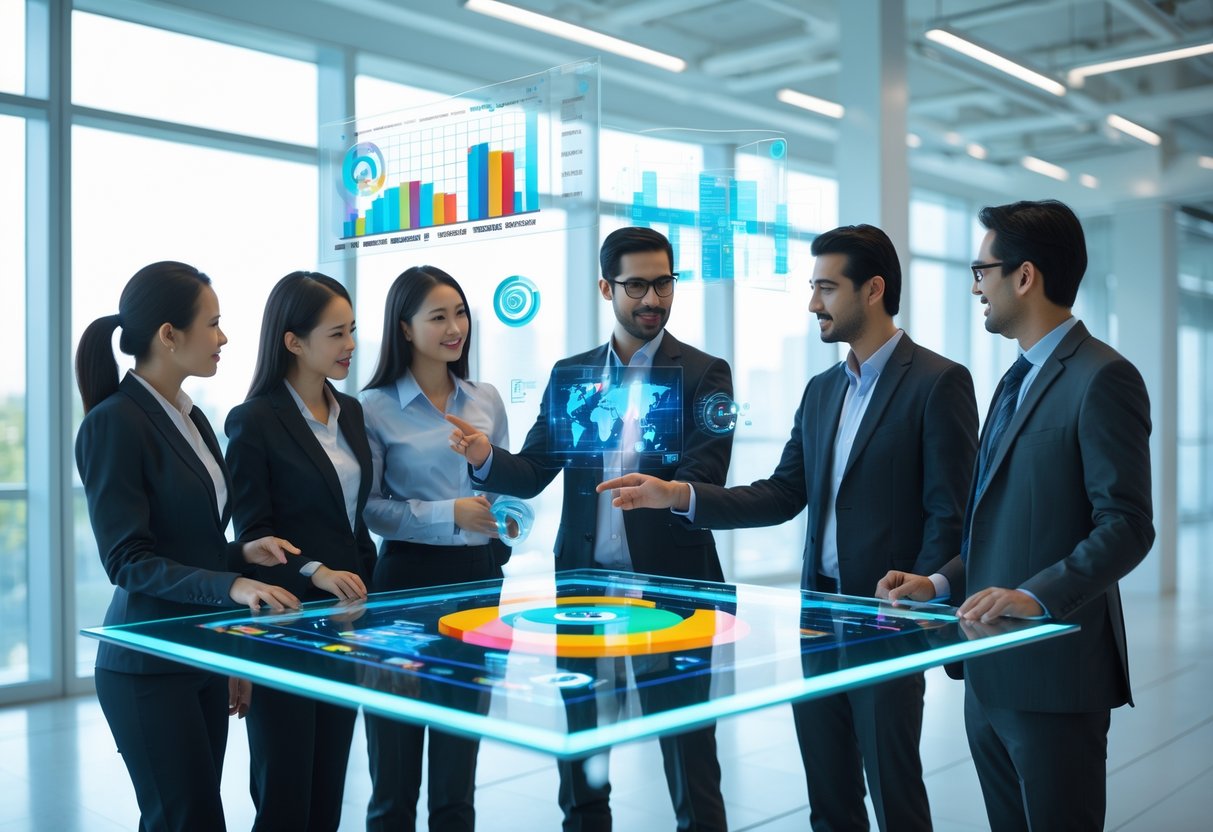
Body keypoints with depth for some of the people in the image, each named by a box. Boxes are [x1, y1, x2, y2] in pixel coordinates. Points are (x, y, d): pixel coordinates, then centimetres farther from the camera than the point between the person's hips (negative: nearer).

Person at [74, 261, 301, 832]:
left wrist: (242, 553, 3)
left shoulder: (192, 419, 12)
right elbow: (127, 559, -17)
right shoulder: (113, 424, -13)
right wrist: (230, 586, -26)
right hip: (148, 669, -8)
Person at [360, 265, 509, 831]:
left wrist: (508, 517, -4)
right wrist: (448, 515, -19)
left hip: (478, 577, 4)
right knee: (395, 772, 7)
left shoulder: (486, 400, 7)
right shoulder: (375, 407, -6)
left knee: (459, 769, 15)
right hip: (408, 580, -4)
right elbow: (366, 507, -11)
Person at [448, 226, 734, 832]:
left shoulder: (703, 373, -4)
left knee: (687, 741, 5)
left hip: (671, 581, -3)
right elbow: (532, 474, 3)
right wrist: (486, 458, -18)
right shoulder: (569, 373, 7)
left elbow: (704, 480, -15)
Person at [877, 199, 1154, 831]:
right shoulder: (1017, 380, 17)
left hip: (1054, 670, -8)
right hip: (990, 669, 9)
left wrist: (1036, 596, -27)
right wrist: (943, 582, 8)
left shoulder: (1102, 378, -11)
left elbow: (1126, 526, -17)